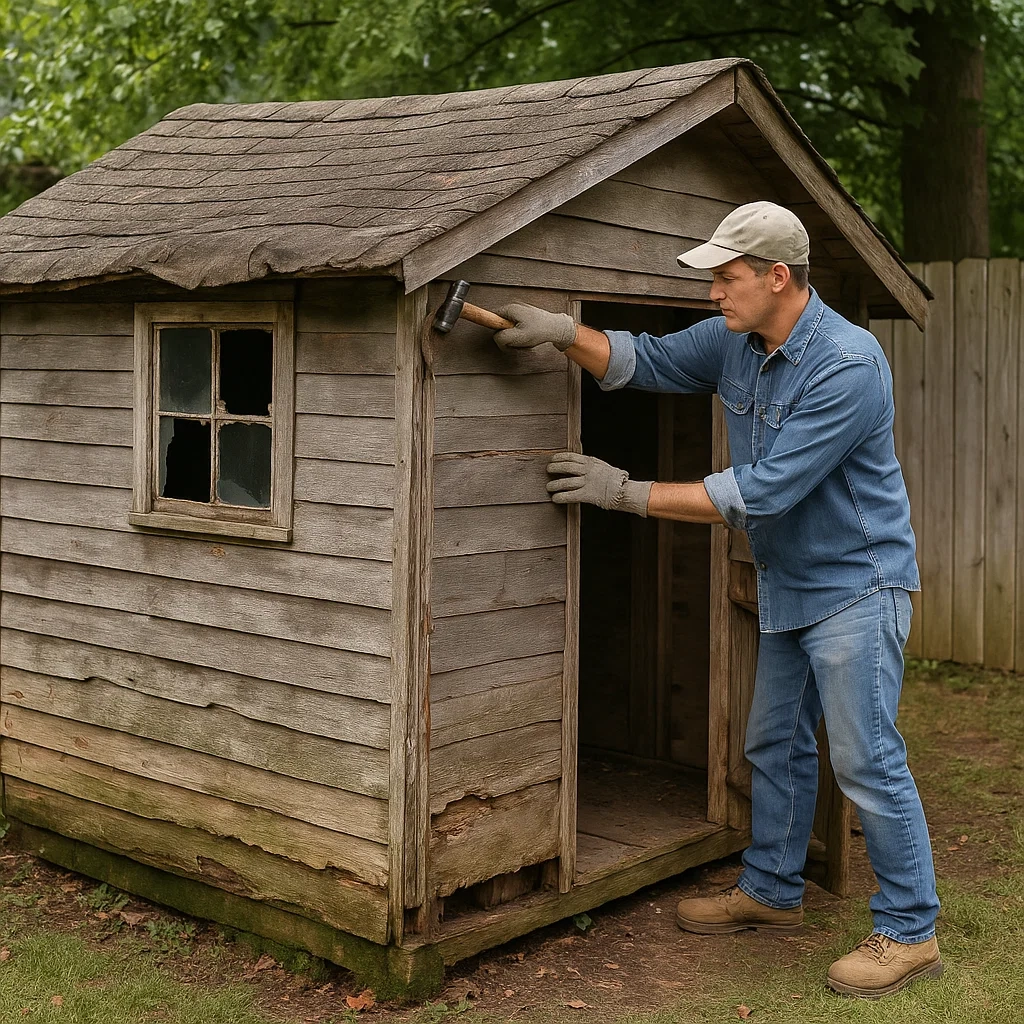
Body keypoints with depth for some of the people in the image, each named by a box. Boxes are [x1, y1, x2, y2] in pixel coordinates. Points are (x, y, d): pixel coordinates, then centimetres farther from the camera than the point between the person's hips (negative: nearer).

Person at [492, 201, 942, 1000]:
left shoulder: (848, 365, -27)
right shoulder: (734, 342, -1)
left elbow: (760, 492, -29)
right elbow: (646, 362, 10)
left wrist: (630, 494, -25)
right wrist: (565, 332, -10)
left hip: (856, 583, -9)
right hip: (788, 586, 9)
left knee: (867, 759, -6)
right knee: (776, 745, 17)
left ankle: (910, 934, 8)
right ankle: (772, 891, 34)